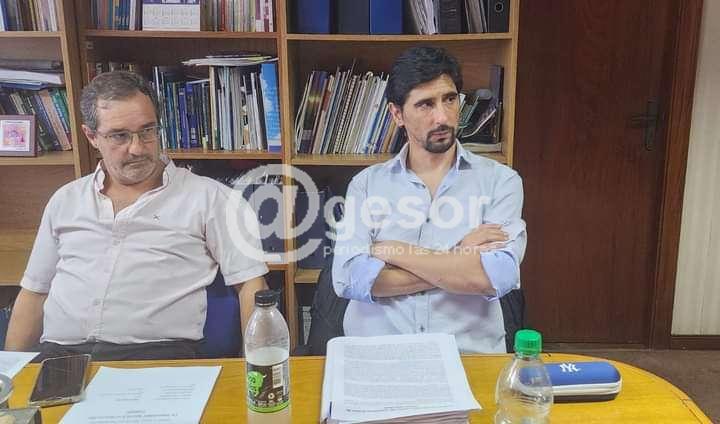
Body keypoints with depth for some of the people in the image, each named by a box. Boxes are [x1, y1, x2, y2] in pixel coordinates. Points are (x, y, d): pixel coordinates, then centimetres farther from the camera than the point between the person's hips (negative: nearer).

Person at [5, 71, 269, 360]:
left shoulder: (207, 197, 5)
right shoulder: (65, 200, 20)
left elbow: (249, 283, 1)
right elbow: (34, 292, 24)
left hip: (159, 354, -3)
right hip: (59, 355, 4)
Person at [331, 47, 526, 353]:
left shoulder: (499, 180, 2)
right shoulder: (366, 184, 6)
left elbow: (496, 277, -12)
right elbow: (349, 279, -7)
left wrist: (389, 250, -7)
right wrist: (457, 263, -9)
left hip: (470, 351, 0)